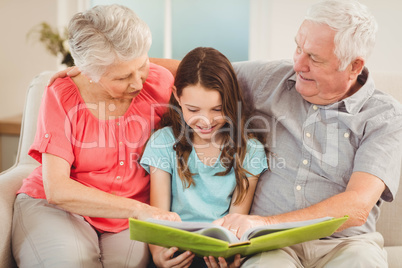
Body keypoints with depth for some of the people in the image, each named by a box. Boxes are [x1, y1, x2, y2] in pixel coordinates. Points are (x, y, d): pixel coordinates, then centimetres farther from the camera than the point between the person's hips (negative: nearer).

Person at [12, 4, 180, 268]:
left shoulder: (159, 81, -6)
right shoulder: (62, 96, -11)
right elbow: (56, 189, -18)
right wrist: (140, 209, -27)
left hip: (129, 220, 1)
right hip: (52, 206, 0)